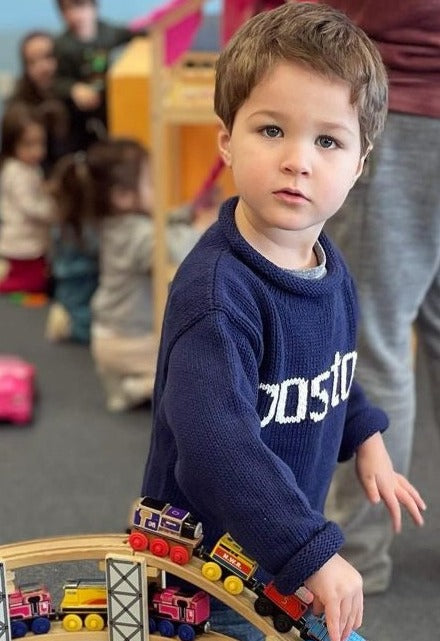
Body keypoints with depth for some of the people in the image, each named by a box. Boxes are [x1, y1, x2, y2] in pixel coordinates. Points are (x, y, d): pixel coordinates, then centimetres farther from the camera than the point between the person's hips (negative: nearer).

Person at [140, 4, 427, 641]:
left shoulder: (329, 266, -2)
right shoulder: (218, 288, -30)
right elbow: (214, 438, -39)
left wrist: (365, 439, 11)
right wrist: (313, 552, -38)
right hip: (205, 562, -8)